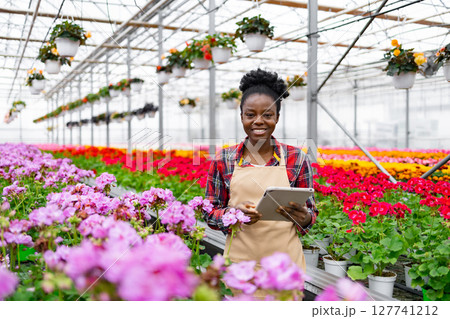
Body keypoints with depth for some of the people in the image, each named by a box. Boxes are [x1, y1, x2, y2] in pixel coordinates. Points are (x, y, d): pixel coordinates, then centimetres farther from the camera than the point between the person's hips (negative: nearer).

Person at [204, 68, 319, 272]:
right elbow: (210, 213, 3)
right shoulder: (224, 160, 0)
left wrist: (303, 217, -17)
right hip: (239, 260, 0)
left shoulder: (297, 159, 0)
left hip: (285, 260, 0)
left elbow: (310, 213, 6)